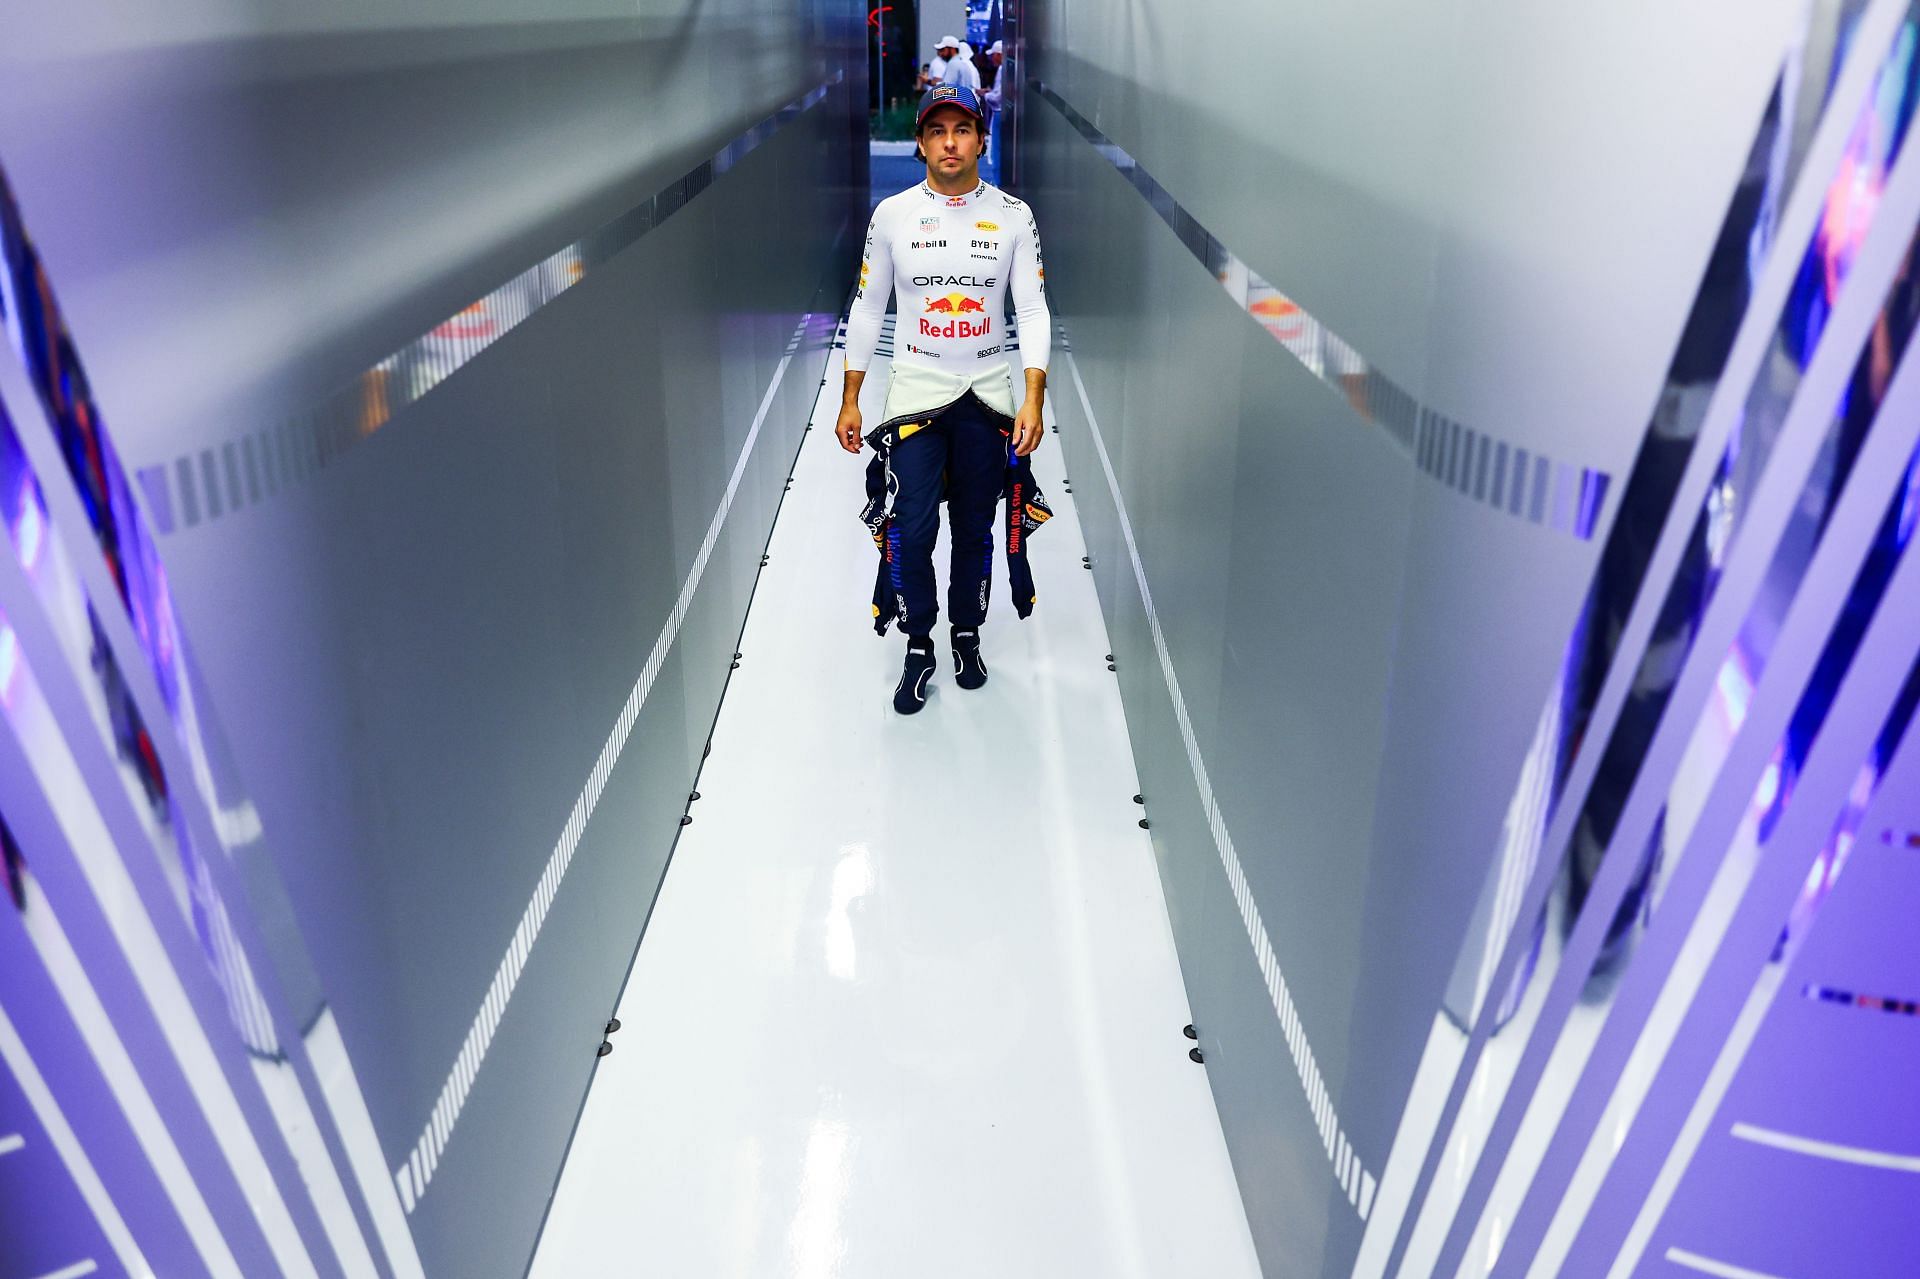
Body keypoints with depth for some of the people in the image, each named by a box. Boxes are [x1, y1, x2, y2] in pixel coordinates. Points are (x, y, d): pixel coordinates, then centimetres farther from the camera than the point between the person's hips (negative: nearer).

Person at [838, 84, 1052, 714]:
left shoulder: (1013, 214, -1)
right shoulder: (892, 214, -1)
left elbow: (1032, 309, -3)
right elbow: (867, 309, 5)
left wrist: (1034, 398, -14)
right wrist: (849, 401, 3)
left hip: (989, 392, 1)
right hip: (915, 390, 0)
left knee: (976, 526, 9)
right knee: (911, 527, -9)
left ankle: (967, 636, 29)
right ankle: (918, 646, 10)